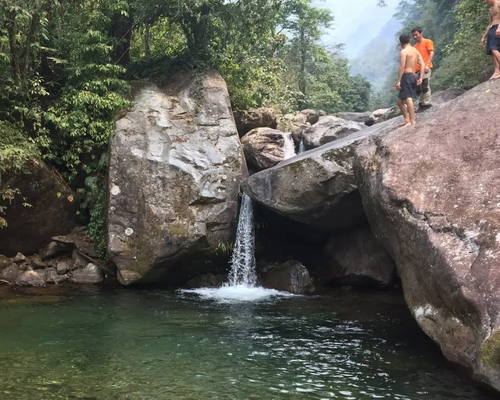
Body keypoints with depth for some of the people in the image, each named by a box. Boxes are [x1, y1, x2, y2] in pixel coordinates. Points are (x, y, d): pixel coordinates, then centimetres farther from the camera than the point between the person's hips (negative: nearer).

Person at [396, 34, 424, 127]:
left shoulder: (403, 51, -7)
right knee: (400, 100, 14)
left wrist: (398, 81, -16)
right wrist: (420, 78, 10)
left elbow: (402, 67, -15)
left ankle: (412, 120, -21)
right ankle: (406, 119, 12)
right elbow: (422, 64, 11)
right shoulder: (416, 51, 17)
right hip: (413, 76, 9)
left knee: (408, 98, -14)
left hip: (407, 76, -9)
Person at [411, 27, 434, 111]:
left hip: (425, 68, -7)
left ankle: (427, 103, -9)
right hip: (417, 69, 7)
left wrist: (427, 65, -17)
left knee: (425, 86, -11)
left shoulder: (427, 42, 4)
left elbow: (431, 53, -5)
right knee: (418, 88, 4)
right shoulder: (415, 46, 23)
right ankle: (421, 104, 7)